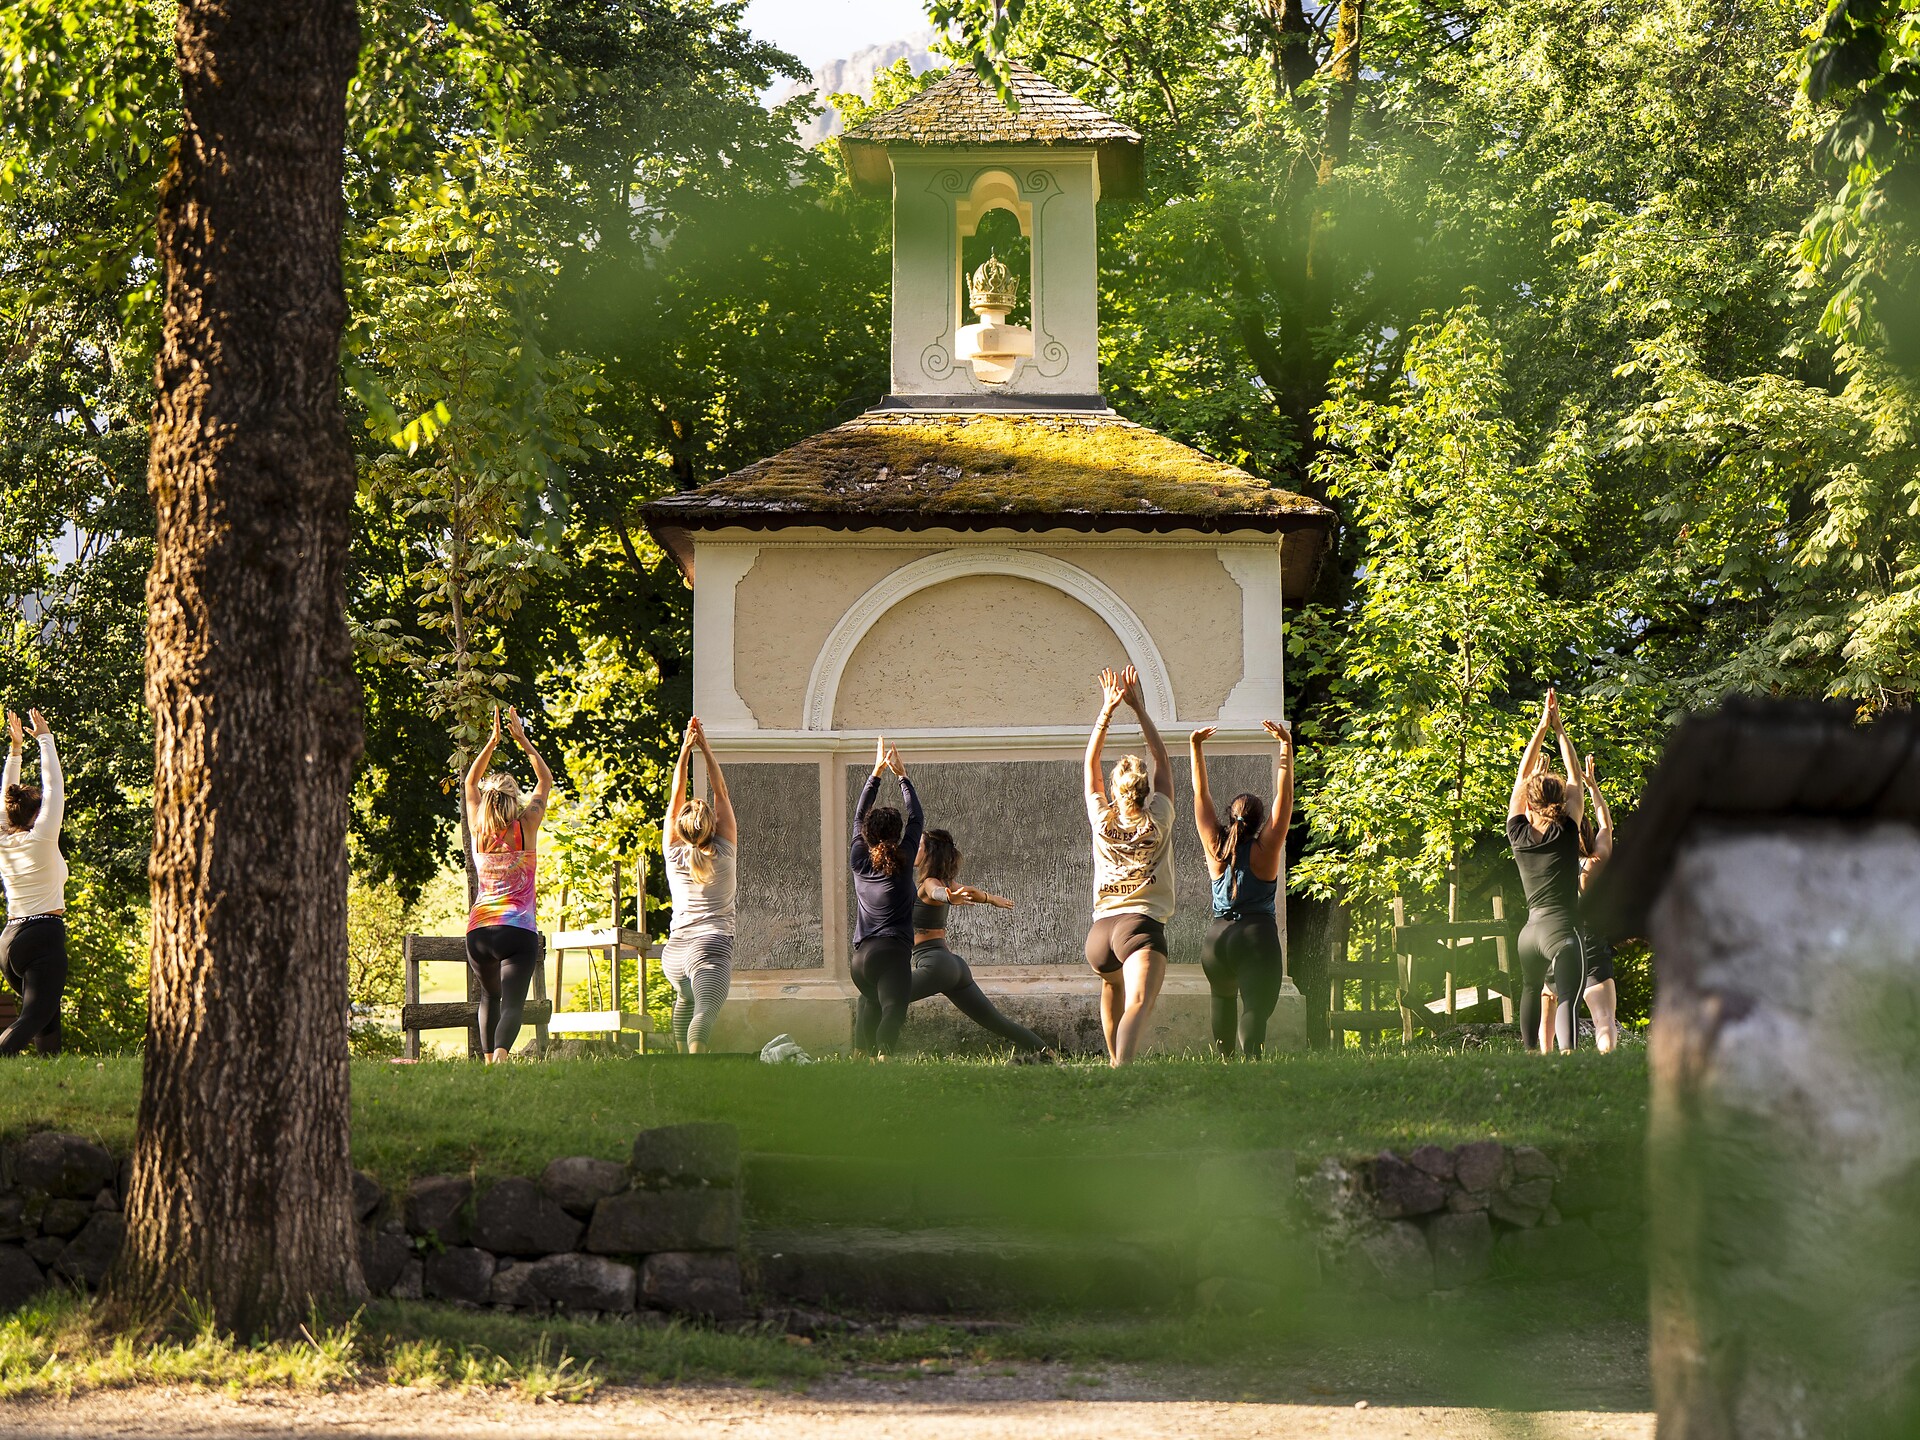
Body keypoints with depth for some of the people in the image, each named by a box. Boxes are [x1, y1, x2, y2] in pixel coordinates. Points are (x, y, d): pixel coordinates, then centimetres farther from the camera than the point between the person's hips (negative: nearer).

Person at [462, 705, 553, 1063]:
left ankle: (488, 1059, 21)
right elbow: (545, 780, 13)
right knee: (512, 1003, -13)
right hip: (519, 931, -3)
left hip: (478, 931, 3)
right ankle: (501, 1053, -38)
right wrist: (522, 739, 16)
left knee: (490, 996, 25)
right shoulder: (526, 828, -1)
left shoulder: (479, 829, 5)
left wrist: (494, 740, 23)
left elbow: (471, 781, 22)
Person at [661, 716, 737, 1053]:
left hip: (674, 952, 4)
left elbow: (676, 798, 15)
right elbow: (721, 794, 12)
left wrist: (685, 751, 15)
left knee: (685, 997, 36)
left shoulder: (674, 855, 8)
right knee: (705, 1013, -25)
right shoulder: (725, 853, 4)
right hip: (712, 947, -4)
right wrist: (706, 748, 14)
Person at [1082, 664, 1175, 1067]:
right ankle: (1122, 1067, -50)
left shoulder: (1102, 821, 6)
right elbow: (1161, 759, 14)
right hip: (1142, 925, -4)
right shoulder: (1158, 820, 2)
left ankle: (1114, 1062, 48)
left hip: (1100, 929, 4)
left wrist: (1108, 709, 16)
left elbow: (1090, 763, 17)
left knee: (1112, 989, 35)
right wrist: (1139, 708, 16)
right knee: (1137, 1004, -23)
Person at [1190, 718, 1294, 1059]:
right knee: (1255, 1011, -15)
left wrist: (1196, 747, 12)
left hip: (1218, 939, 4)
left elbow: (1201, 794, 13)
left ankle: (1225, 1058, 33)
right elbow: (1284, 797, -2)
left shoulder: (1216, 849, 8)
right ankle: (1250, 1059, -37)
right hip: (1259, 936, -4)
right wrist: (1286, 747, -5)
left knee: (1223, 994, 32)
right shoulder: (1265, 850, 0)